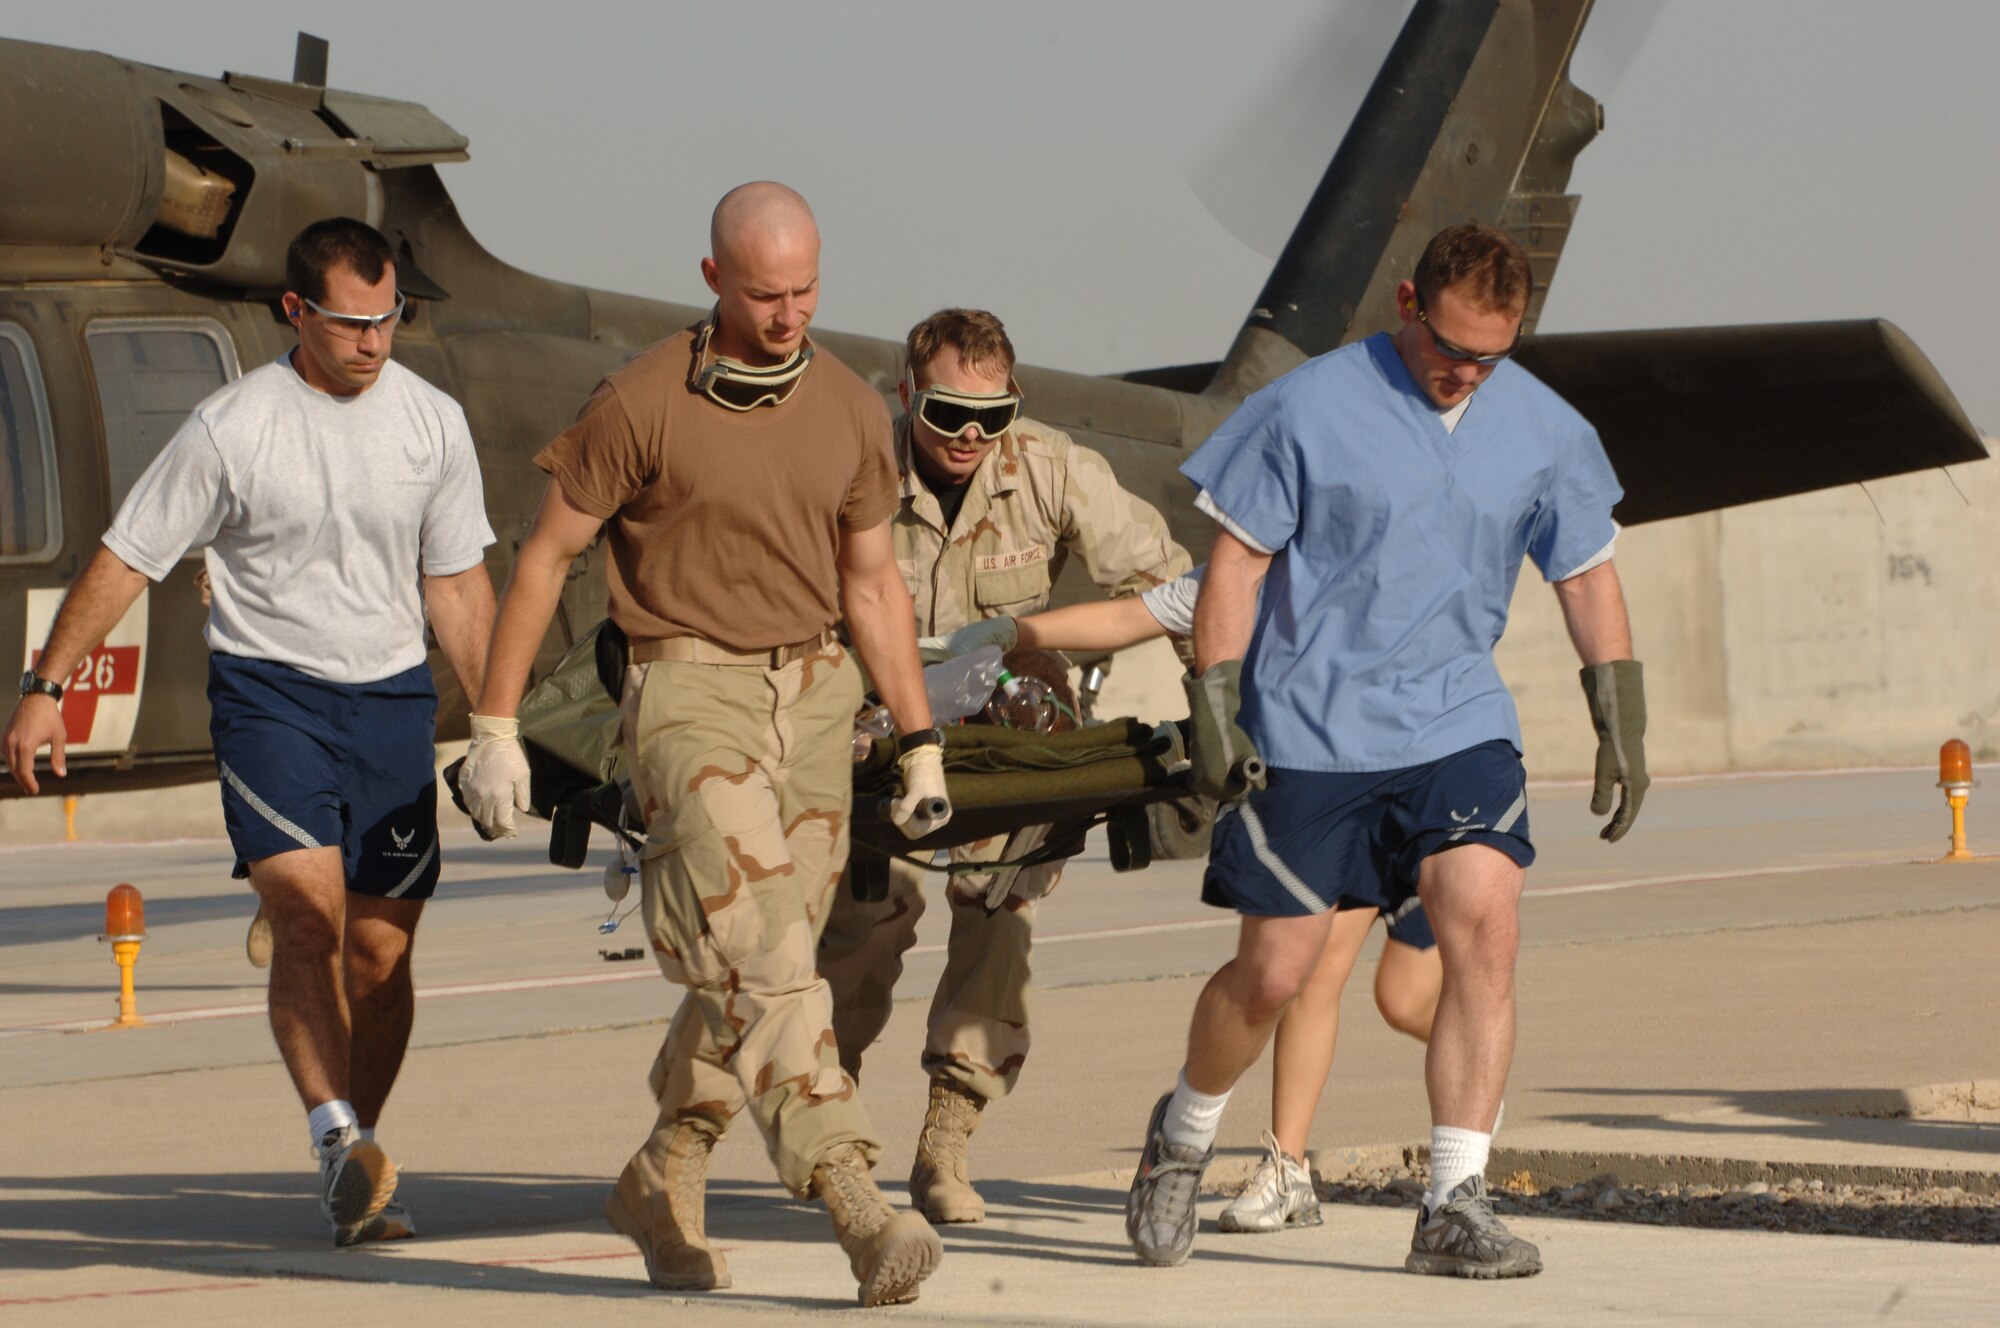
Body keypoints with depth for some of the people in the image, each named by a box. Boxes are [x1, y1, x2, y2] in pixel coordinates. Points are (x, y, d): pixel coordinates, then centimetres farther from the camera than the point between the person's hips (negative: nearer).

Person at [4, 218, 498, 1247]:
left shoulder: (432, 422, 4)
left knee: (381, 945, 3)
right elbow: (126, 559, -2)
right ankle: (336, 1135, -29)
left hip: (391, 698, 4)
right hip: (266, 692, -4)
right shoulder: (230, 428, -8)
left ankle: (356, 1180, 13)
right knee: (307, 911, -22)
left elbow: (456, 585, 13)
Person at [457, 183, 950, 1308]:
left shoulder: (849, 410, 7)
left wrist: (922, 744, 15)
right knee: (760, 957, -17)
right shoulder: (641, 405, -8)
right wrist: (496, 728, -2)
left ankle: (661, 1185, 23)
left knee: (759, 968, 6)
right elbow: (547, 556, -1)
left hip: (813, 692, 5)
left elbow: (872, 583, 16)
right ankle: (857, 1207, -26)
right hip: (690, 684, -5)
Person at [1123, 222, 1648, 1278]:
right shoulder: (1311, 408, -8)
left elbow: (1587, 574, 14)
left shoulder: (1543, 429, 3)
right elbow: (1236, 557, -3)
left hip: (1459, 726, 3)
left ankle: (1455, 1207, -14)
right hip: (1309, 735, -3)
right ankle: (1182, 1134, 32)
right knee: (1273, 973, 1)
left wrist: (1619, 718, 10)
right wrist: (1213, 701, -9)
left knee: (1486, 930, -17)